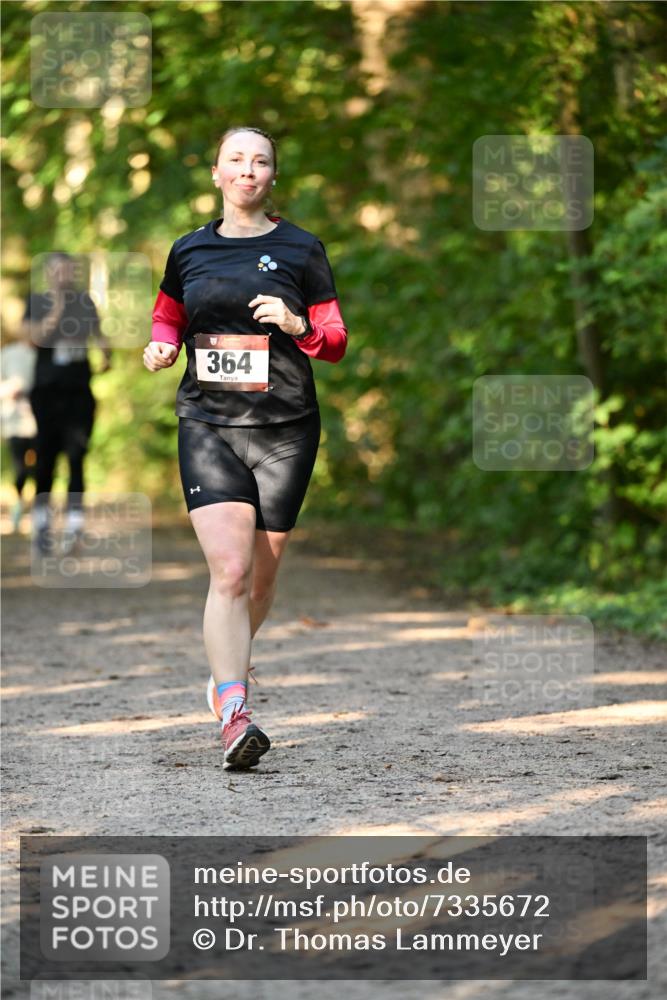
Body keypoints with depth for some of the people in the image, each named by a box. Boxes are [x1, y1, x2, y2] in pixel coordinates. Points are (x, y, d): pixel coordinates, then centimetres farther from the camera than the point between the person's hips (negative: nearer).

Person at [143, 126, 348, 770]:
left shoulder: (300, 249, 3)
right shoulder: (189, 251, 9)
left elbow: (336, 341, 6)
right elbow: (168, 315, 25)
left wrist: (297, 326, -15)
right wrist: (161, 348, 3)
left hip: (284, 428, 0)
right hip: (207, 424, 0)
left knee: (261, 576, 9)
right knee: (229, 569, -17)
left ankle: (230, 665, 39)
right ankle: (234, 717, -23)